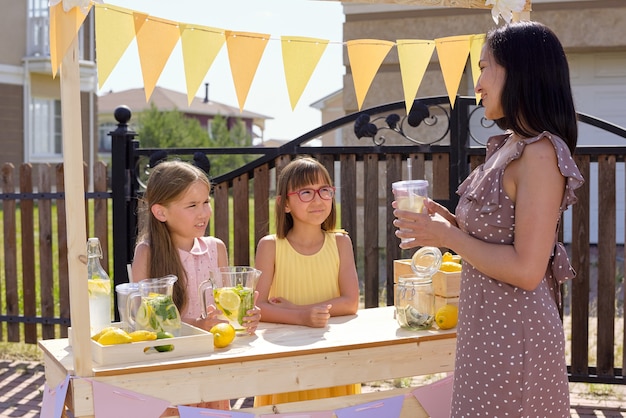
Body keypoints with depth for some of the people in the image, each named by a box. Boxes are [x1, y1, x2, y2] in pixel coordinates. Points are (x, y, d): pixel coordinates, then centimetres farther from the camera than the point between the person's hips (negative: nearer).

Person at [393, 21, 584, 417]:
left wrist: (447, 236, -15)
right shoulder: (507, 148, 9)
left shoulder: (540, 154, -19)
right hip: (487, 327, 9)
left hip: (514, 334, -9)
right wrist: (444, 219, 4)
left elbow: (526, 269, -23)